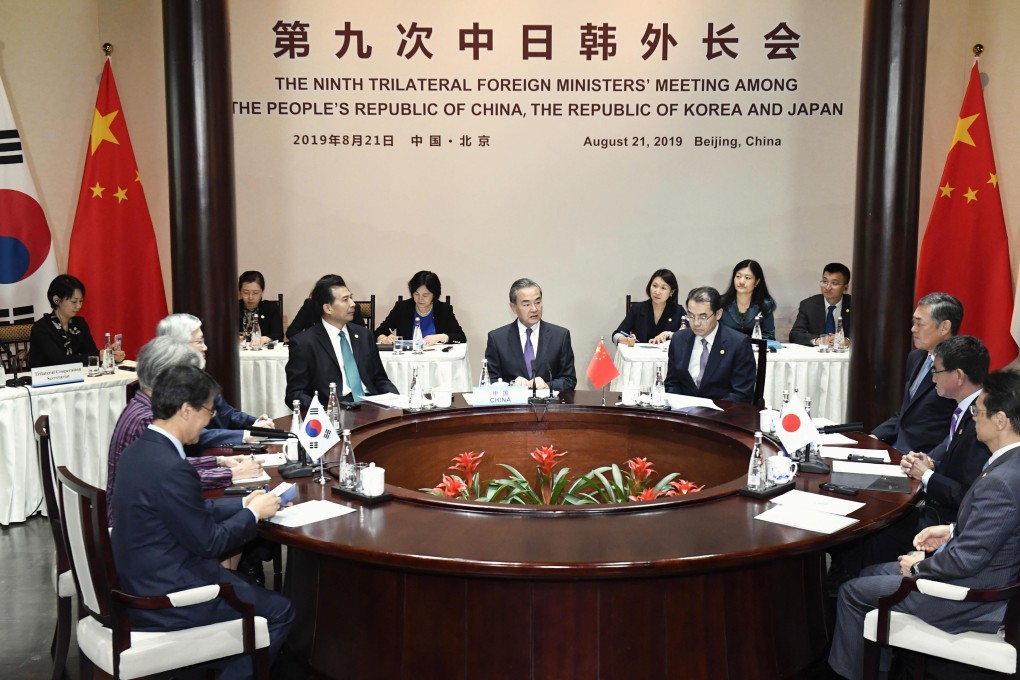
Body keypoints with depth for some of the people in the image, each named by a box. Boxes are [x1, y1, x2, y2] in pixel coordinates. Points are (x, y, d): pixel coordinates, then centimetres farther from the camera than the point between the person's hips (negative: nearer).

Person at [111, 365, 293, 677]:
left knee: (243, 582, 25)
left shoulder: (140, 450, 2)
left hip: (140, 581, 10)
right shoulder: (170, 469, -27)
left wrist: (242, 503, 11)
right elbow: (209, 542, -19)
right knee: (279, 611, 2)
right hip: (162, 597, -10)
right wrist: (253, 513, -5)